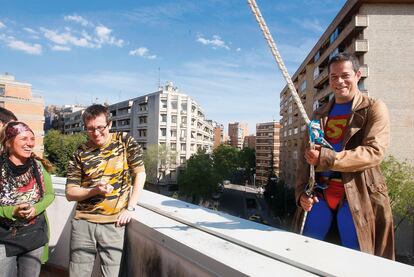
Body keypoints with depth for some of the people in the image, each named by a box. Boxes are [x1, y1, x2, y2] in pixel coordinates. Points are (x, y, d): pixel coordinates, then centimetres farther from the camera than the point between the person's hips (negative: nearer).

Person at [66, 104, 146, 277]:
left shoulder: (125, 142, -2)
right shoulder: (80, 153, 0)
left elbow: (140, 174, -3)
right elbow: (70, 193, 2)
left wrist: (130, 208, -8)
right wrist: (95, 190, -16)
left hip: (113, 223, -1)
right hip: (83, 222, 2)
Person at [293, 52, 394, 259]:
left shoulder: (374, 108, 3)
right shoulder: (319, 115, 16)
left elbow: (374, 152, -12)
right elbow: (305, 156, 14)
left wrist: (325, 158, -22)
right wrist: (301, 192, 0)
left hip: (356, 195, -4)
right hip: (320, 193, 4)